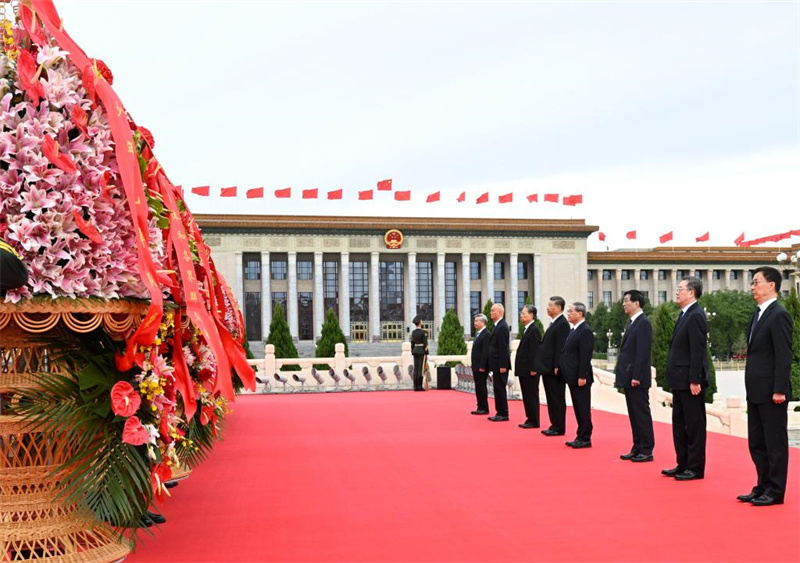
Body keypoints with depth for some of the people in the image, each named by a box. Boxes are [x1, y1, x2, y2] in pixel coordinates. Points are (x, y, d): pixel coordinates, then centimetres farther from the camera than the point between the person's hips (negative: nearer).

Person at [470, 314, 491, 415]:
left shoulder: (487, 334, -13)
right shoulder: (478, 334, 16)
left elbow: (485, 351, -18)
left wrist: (482, 366, -21)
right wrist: (474, 365, 14)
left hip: (481, 367, -9)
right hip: (476, 366, 9)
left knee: (481, 387, -4)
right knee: (478, 387, 11)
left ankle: (484, 408, 2)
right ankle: (480, 407, 16)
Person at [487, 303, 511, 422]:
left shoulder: (502, 327, -14)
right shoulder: (498, 326, 16)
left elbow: (503, 348, -19)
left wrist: (502, 365, -22)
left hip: (500, 365, -10)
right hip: (496, 364, 10)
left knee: (500, 389, -5)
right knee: (498, 389, 12)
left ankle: (503, 414, 1)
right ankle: (500, 413, 17)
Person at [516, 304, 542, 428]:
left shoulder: (534, 329, -13)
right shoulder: (527, 329, 15)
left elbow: (535, 350, -18)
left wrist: (533, 368, -21)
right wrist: (519, 367, 15)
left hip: (530, 370, -9)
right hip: (524, 369, 9)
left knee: (532, 395, -2)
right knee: (526, 395, 12)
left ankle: (534, 421, 4)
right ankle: (530, 419, 19)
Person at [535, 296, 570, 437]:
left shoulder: (562, 324, -14)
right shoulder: (554, 323, 16)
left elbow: (561, 347, -19)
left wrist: (556, 367, -21)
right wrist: (543, 366, 14)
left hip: (554, 369, -10)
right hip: (548, 368, 10)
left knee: (557, 399, -2)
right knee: (551, 399, 13)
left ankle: (559, 428, 5)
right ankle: (555, 425, 21)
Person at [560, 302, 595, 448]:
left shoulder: (585, 331, -14)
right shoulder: (574, 330, 15)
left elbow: (585, 356, -19)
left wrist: (582, 376, -21)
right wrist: (564, 372, 14)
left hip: (580, 377, -9)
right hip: (573, 376, 9)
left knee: (583, 408, -2)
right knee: (578, 408, 13)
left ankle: (585, 439, 4)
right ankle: (581, 436, 20)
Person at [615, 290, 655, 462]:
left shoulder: (643, 323, -13)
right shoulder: (632, 322, 15)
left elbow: (643, 352, -19)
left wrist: (636, 376, -21)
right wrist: (619, 373, 15)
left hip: (637, 378, -9)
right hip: (628, 377, 9)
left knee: (642, 414, -3)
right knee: (634, 414, 12)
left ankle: (647, 451, 4)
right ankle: (637, 448, 18)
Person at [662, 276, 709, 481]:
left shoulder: (696, 316, -15)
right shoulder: (685, 314, 14)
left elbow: (698, 351, -19)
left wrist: (694, 380, -21)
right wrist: (675, 379, 16)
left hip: (690, 381, -10)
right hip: (680, 380, 10)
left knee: (694, 425, 0)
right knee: (679, 424, 15)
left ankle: (696, 468, 8)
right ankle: (683, 465, 24)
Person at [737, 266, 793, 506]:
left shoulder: (779, 315, -13)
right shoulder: (759, 315, 15)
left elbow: (784, 356, -17)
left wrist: (779, 390, -20)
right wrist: (751, 389, 16)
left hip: (771, 392, -9)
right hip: (756, 392, 9)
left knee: (775, 443, 1)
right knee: (757, 443, 14)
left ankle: (775, 492, 9)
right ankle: (763, 487, 24)